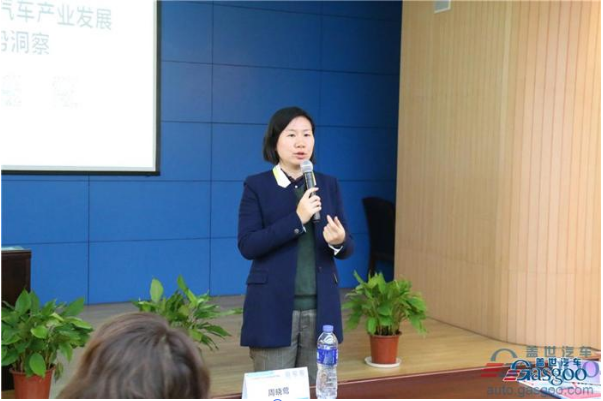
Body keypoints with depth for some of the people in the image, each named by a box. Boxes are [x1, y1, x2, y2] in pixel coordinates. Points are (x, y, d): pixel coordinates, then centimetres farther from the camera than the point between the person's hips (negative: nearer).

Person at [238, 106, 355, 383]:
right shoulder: (257, 186, -1)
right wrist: (297, 219, -19)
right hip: (274, 310, -3)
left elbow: (348, 248, 9)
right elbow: (247, 245, -12)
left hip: (320, 309, 3)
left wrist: (339, 241, -15)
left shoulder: (329, 185, 9)